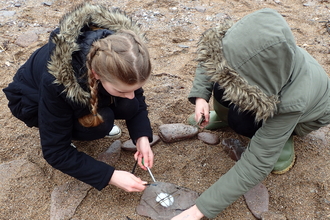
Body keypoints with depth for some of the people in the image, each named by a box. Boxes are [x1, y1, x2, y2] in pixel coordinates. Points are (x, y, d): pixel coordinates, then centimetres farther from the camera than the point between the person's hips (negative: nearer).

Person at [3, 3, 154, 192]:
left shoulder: (121, 63, -31)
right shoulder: (56, 82, -41)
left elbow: (137, 99, -11)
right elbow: (55, 152, -31)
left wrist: (142, 136, -28)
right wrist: (111, 176, -34)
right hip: (34, 100, -4)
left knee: (128, 107, -23)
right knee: (99, 122, -31)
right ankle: (66, 131, 0)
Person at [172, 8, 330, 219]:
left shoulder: (292, 102, -45)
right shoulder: (248, 51, -35)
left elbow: (256, 164, -41)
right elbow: (212, 55, -13)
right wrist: (201, 95, -29)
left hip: (310, 109, -4)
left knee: (242, 119, -33)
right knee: (223, 83, -27)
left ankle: (283, 139, -3)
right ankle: (224, 117, 5)